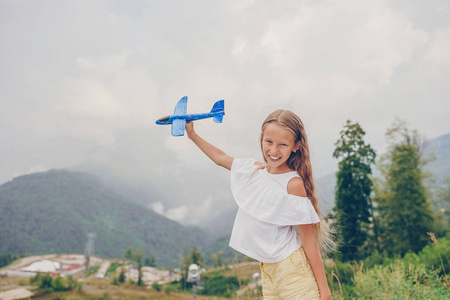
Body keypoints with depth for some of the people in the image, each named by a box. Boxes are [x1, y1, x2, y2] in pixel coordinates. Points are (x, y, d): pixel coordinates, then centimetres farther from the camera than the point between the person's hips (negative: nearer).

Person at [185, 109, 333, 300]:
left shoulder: (293, 184, -16)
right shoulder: (254, 169, 3)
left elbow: (308, 240, -13)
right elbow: (220, 158, 21)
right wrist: (192, 134, 26)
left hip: (292, 269, -6)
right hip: (267, 269, 6)